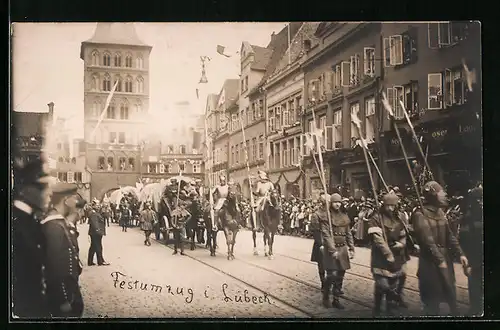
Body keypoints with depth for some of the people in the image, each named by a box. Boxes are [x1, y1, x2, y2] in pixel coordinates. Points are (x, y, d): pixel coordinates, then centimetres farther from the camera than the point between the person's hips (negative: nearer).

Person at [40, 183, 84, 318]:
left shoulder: (61, 221, 6)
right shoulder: (54, 226, -25)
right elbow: (55, 264, -26)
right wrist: (63, 300, -21)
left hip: (69, 284, 9)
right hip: (61, 289, -9)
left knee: (76, 310, 23)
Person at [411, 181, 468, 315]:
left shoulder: (439, 211, 6)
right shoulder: (420, 215, -17)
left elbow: (449, 235, 9)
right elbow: (427, 240, -20)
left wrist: (460, 253, 3)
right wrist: (439, 260, -20)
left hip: (445, 257, 7)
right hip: (430, 261, -7)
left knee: (450, 292, 18)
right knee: (433, 296, 4)